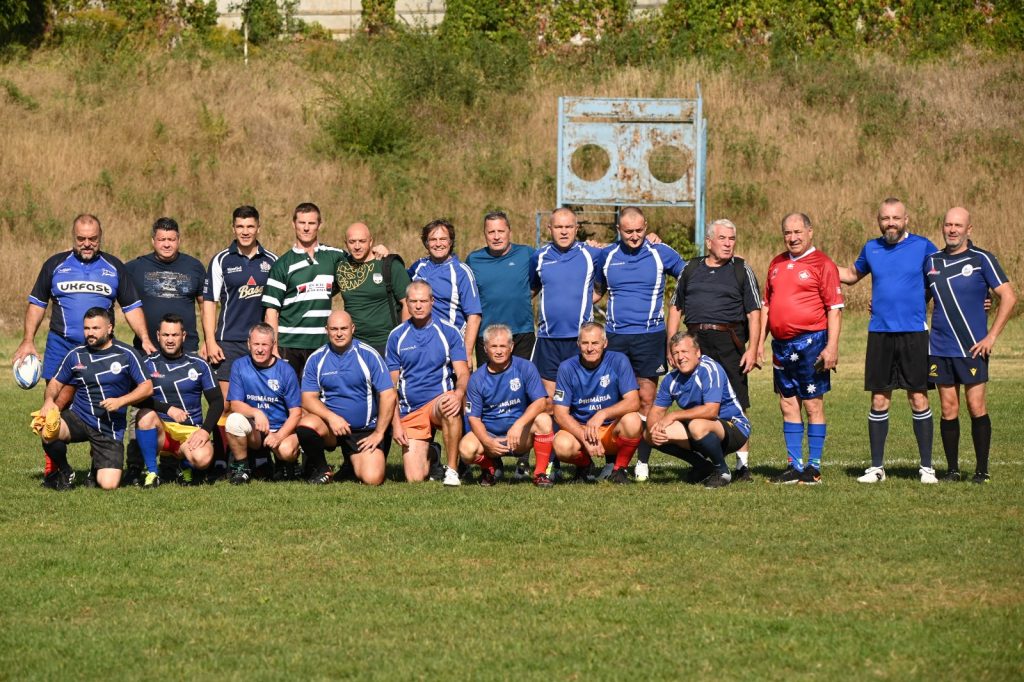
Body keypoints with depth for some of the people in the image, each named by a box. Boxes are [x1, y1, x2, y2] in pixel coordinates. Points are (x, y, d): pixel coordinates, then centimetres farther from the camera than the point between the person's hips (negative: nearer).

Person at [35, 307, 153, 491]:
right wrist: (49, 400, -8)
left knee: (108, 485, -16)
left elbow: (147, 387, -2)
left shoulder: (126, 355, -3)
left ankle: (97, 467, 25)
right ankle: (63, 472, -2)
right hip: (78, 419, 1)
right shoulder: (75, 355, 4)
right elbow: (56, 382, 14)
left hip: (111, 428, -1)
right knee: (48, 431, -34)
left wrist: (120, 401, -15)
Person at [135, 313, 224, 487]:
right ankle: (151, 473, -18)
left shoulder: (198, 365, 8)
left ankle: (185, 466, 8)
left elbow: (217, 401, 6)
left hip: (191, 431, 0)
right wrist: (168, 409, -23)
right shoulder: (148, 364, 5)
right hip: (160, 430, 0)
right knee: (146, 414, -35)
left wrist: (205, 430, -10)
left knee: (202, 458, -33)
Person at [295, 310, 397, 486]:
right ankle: (320, 469, -3)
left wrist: (379, 433, -8)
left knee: (372, 479, -19)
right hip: (329, 424, 1)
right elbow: (308, 399, -3)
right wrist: (332, 417, -20)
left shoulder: (368, 354, -4)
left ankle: (352, 462, 21)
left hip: (365, 431, 0)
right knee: (306, 425, -34)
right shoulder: (316, 359, 2)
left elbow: (389, 395, -6)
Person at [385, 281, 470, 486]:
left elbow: (463, 373, -4)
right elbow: (391, 385, 7)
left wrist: (459, 394, -27)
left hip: (440, 402, -2)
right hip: (410, 413, 2)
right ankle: (430, 455, 27)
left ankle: (452, 470, -28)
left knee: (449, 403, -41)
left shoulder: (448, 332, 2)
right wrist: (396, 423, -3)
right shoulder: (397, 336, 7)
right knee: (415, 478, -11)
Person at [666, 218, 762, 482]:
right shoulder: (691, 269, 16)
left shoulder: (742, 270, 7)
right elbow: (676, 308, 20)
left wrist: (752, 349, -8)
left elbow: (754, 313, 2)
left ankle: (742, 463, -1)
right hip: (693, 340, 3)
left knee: (736, 406, -5)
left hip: (728, 343, -3)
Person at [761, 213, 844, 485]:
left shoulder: (822, 264, -4)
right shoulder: (776, 264, 15)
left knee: (812, 405, -3)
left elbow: (835, 308, -8)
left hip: (810, 342, -6)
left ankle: (814, 467, 2)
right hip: (781, 345, 6)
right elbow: (766, 305, 21)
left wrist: (832, 347, -15)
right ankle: (794, 466, 14)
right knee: (788, 405, 8)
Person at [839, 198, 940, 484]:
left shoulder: (922, 247, 0)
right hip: (880, 334, 3)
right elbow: (853, 275, 28)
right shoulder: (871, 249, 9)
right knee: (879, 401, 4)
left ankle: (926, 467, 6)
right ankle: (876, 467, 12)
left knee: (919, 400, -2)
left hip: (914, 332, -3)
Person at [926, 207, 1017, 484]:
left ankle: (982, 470, 4)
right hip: (939, 347, 4)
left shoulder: (982, 259, -4)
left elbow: (1009, 297, -6)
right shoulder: (932, 261, 10)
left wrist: (991, 336, -9)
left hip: (973, 347, -4)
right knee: (948, 409, 4)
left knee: (976, 407, -4)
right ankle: (952, 469, 11)